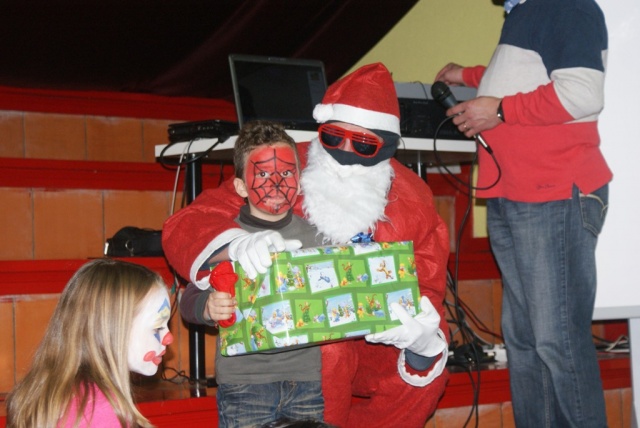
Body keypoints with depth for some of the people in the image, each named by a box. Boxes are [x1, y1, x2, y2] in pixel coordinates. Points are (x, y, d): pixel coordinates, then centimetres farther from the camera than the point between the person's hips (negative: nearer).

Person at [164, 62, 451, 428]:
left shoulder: (412, 200, -7)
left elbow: (428, 288, -8)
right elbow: (185, 226, -21)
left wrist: (419, 330, -34)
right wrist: (237, 245, -45)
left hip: (371, 341, 3)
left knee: (428, 371, -24)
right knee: (331, 353, -34)